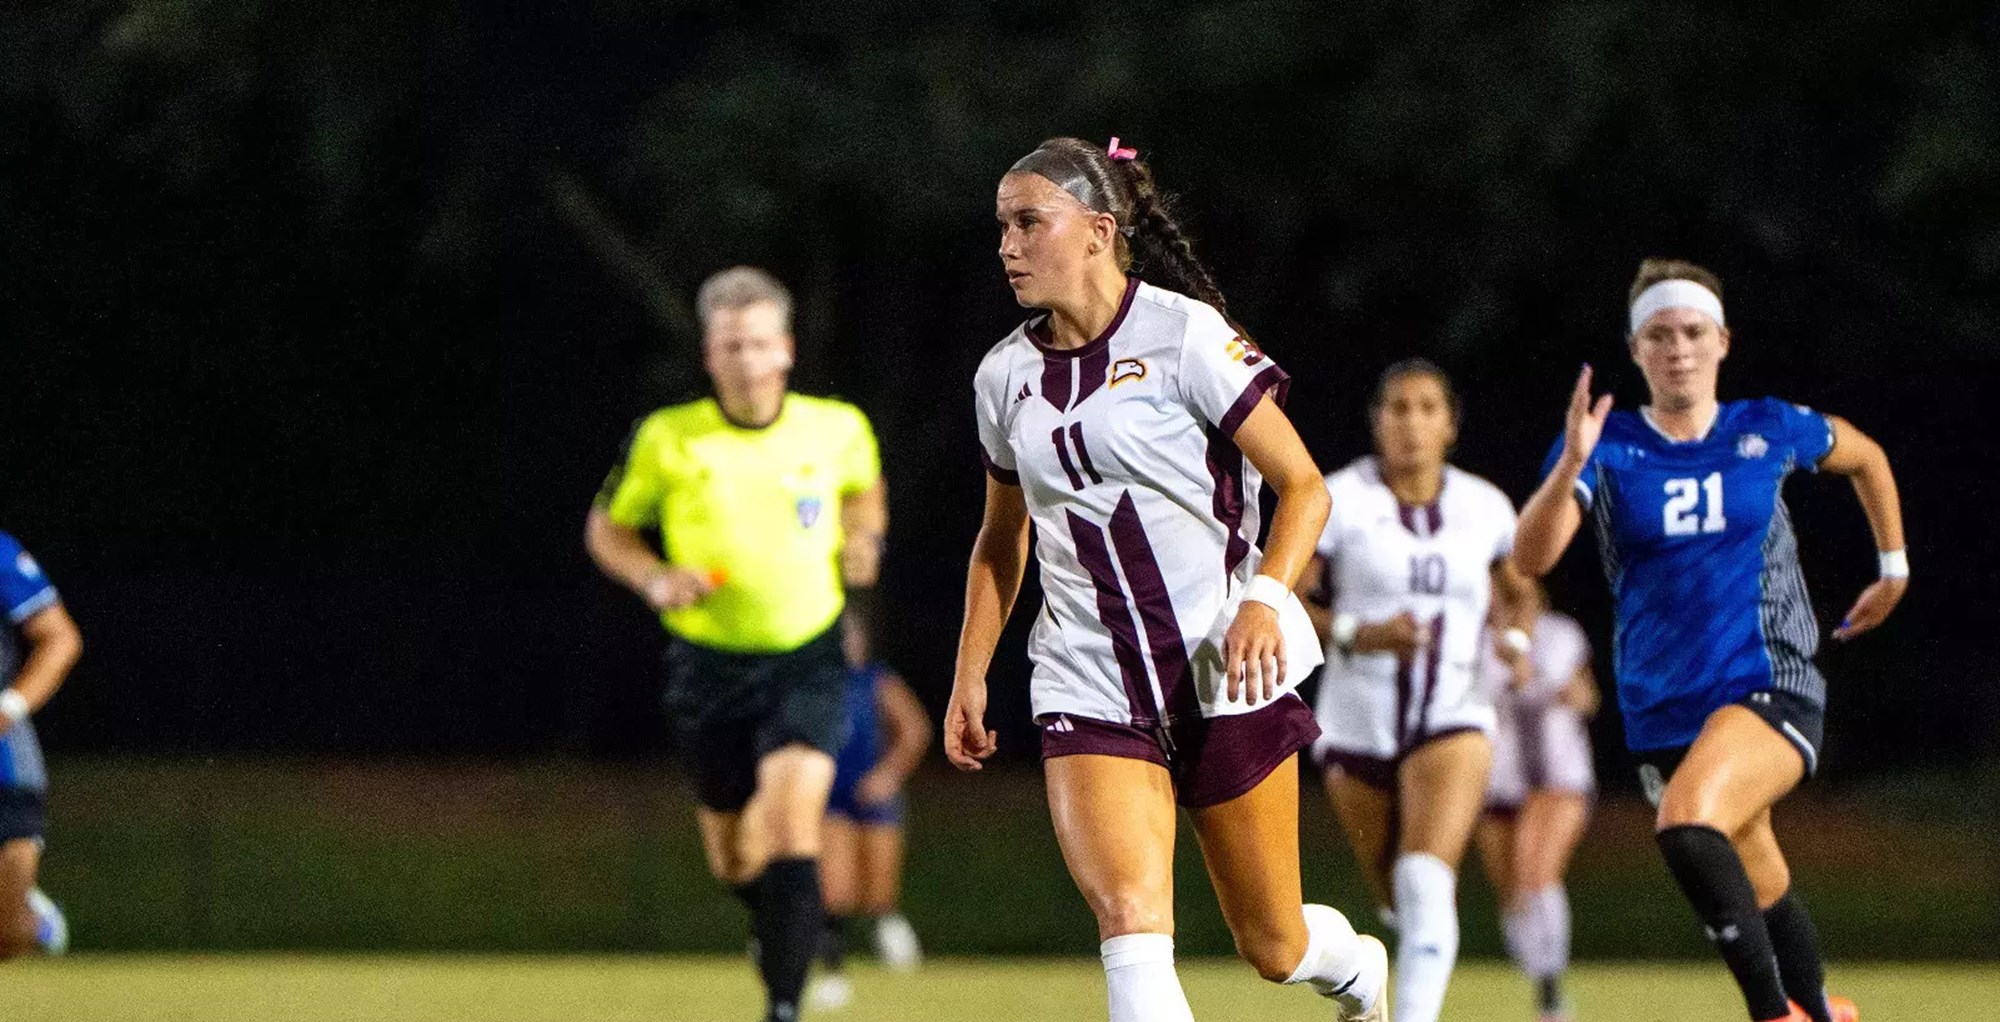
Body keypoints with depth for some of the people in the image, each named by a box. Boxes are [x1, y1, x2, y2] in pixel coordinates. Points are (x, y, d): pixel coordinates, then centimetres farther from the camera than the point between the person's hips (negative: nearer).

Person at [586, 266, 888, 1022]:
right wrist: (655, 579, -11)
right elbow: (607, 528, 7)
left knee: (792, 820, -22)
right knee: (733, 859, 11)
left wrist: (862, 541, 0)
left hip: (808, 658, -1)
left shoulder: (838, 429, -3)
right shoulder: (667, 439, -7)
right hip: (711, 667, 1)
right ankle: (778, 920, 48)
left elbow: (864, 490, 21)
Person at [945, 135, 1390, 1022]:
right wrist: (970, 675, 18)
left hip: (1224, 674, -3)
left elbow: (1303, 486, -7)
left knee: (1275, 948, 8)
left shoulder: (1185, 334, -7)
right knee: (1129, 916, -22)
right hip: (1088, 691, 3)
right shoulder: (1005, 375, 8)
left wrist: (1267, 599, -23)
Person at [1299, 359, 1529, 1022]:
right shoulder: (1340, 502, -6)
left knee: (1425, 885, -23)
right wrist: (1360, 634, -19)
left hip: (1452, 718, 0)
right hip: (1357, 719, 0)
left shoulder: (1485, 509, 3)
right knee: (1397, 902, 13)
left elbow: (1514, 587, 24)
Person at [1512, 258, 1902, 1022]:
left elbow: (1866, 457, 23)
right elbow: (1531, 557, -16)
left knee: (1686, 825, -31)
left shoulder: (1769, 430, 1)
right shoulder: (1607, 445, -1)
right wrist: (1571, 465, -31)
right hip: (1662, 715, 3)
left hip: (1773, 688, -3)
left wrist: (1894, 566, 24)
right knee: (1763, 898, 13)